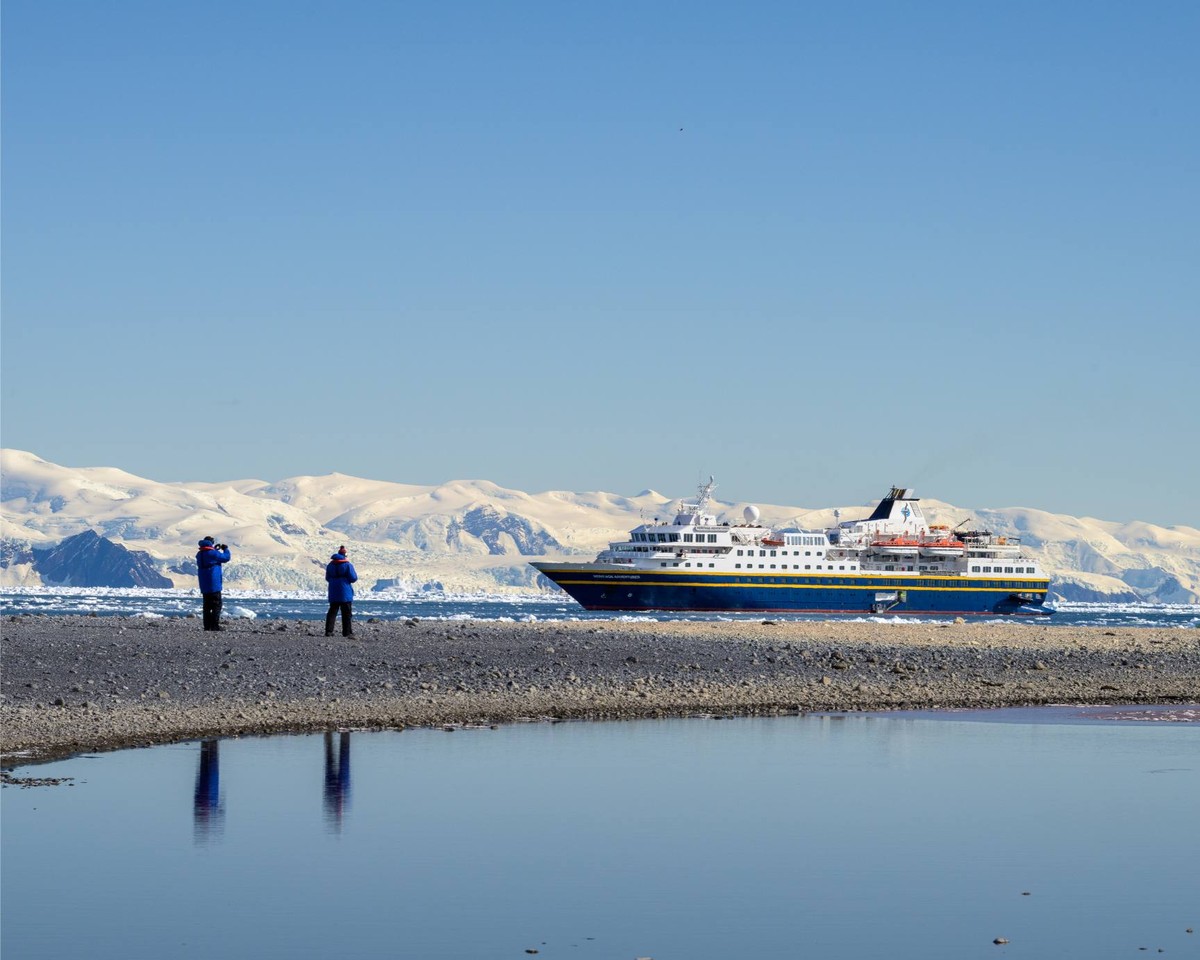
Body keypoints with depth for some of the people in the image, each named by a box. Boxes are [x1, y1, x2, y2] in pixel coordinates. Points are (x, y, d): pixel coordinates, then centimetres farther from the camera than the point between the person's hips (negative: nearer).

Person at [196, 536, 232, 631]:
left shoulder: (199, 554, 8)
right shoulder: (213, 553, -15)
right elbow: (226, 558, -5)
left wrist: (215, 549, 23)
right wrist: (226, 549, 13)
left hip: (204, 585, 7)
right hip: (214, 584, -7)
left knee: (207, 605, 12)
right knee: (216, 604, -3)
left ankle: (207, 625, 10)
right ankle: (215, 625, -9)